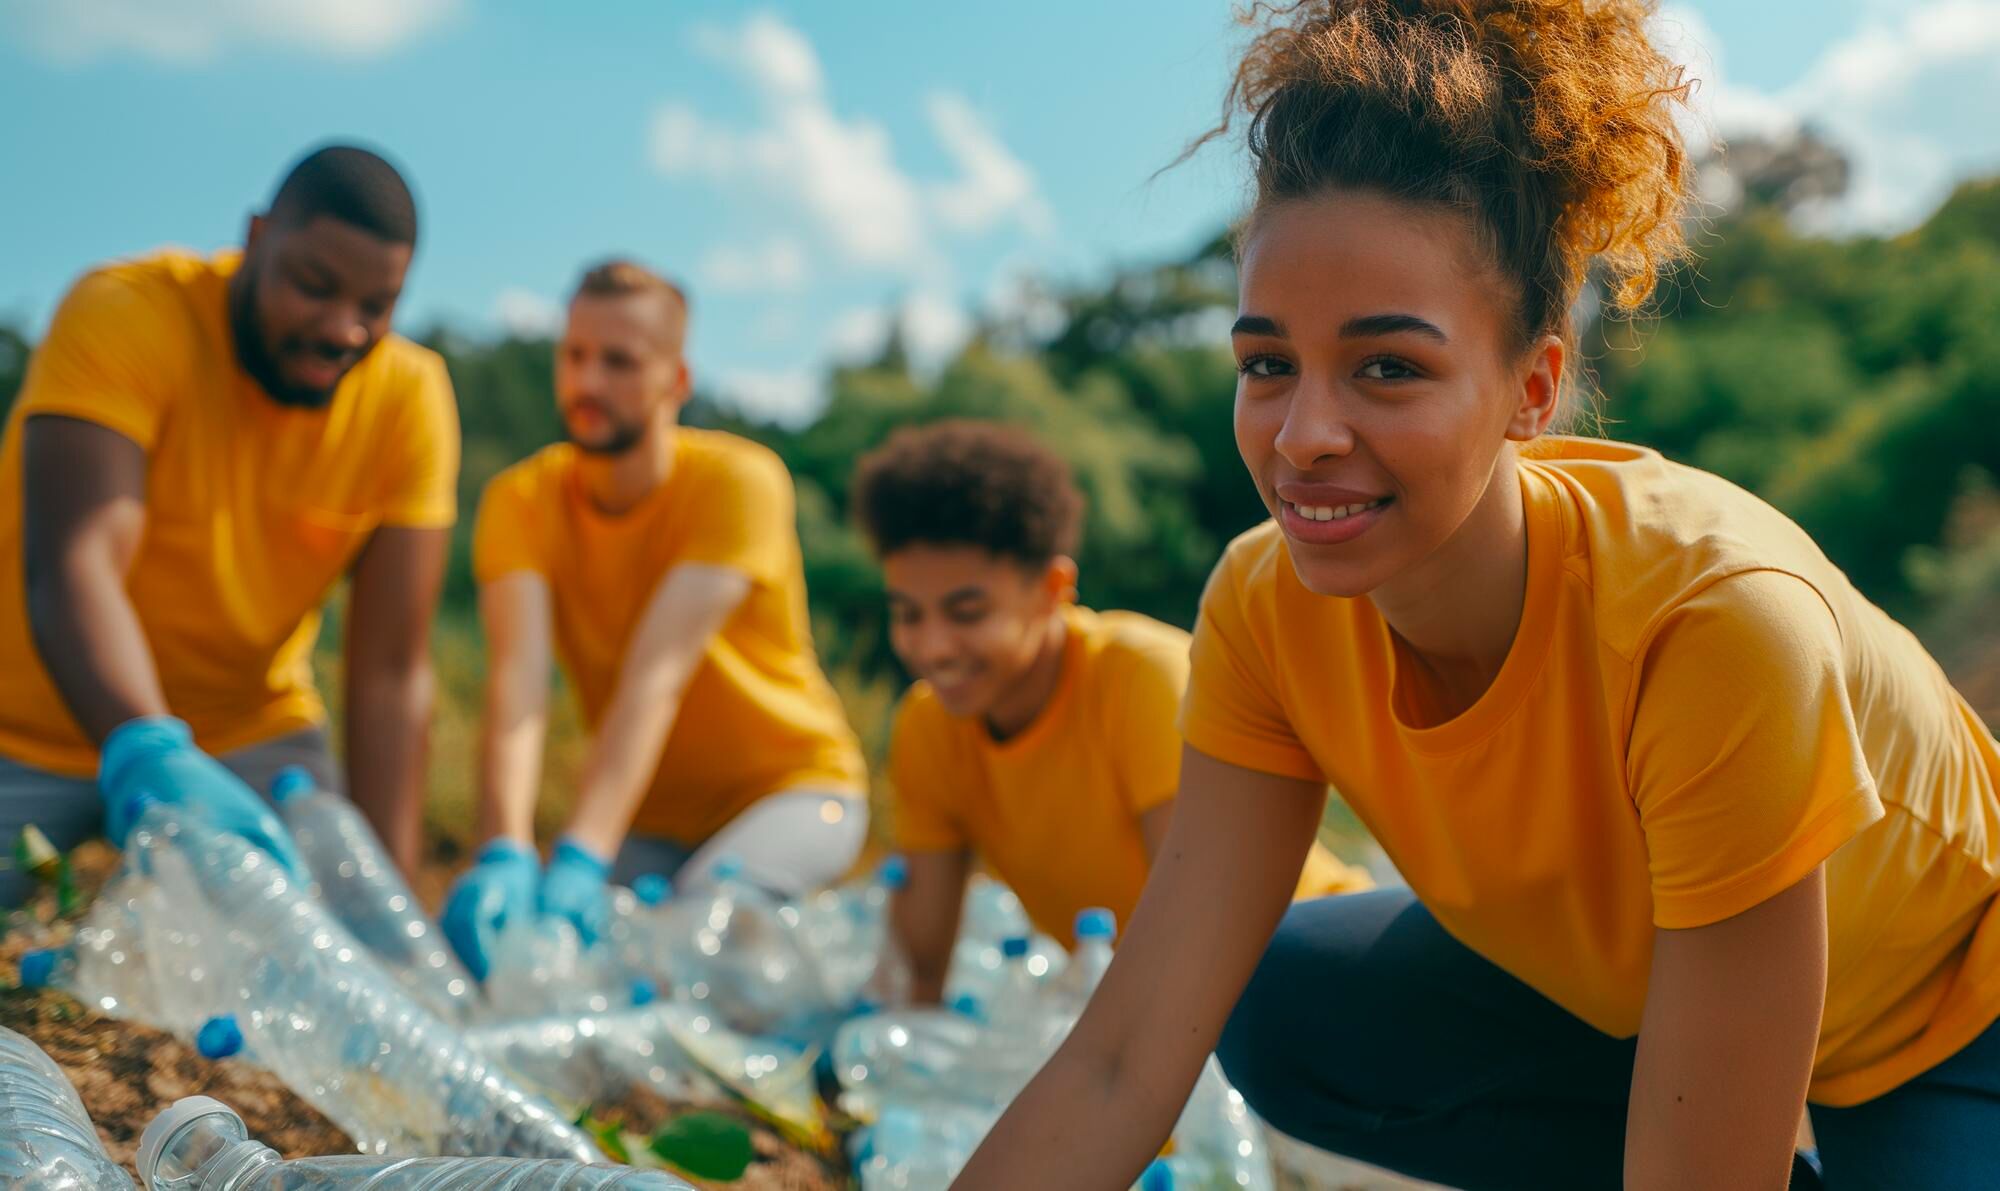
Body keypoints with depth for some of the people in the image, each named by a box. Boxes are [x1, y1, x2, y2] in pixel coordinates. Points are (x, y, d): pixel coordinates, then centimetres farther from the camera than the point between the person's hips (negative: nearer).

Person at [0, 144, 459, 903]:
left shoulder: (411, 400, -11)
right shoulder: (126, 313, -19)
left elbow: (392, 671, -15)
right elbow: (71, 568, -31)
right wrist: (147, 754, -48)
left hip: (248, 736, 2)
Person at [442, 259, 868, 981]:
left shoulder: (739, 481, -22)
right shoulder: (521, 500, -13)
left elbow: (657, 674, -34)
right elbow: (517, 677, -29)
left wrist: (580, 856, -46)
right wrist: (503, 854, -46)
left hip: (790, 785, -4)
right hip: (650, 816, 4)